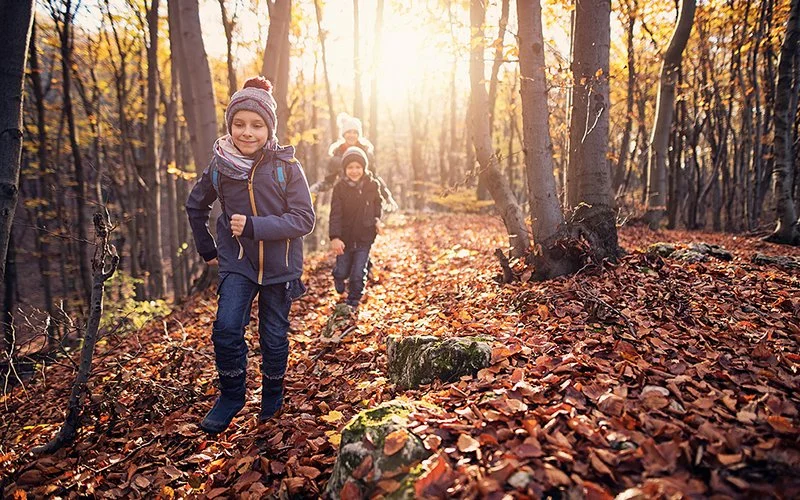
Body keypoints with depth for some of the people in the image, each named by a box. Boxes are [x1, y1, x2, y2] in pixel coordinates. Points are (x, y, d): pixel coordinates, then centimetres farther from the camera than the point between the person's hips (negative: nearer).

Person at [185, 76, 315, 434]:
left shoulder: (286, 167, -12)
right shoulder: (220, 166, -4)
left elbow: (304, 219, -16)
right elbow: (195, 206, 14)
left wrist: (254, 226, -26)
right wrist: (207, 249, 12)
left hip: (279, 266, -1)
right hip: (236, 261, 1)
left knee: (274, 337, 9)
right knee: (226, 328, -16)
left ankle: (272, 397, 35)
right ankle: (231, 396, 8)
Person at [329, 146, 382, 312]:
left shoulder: (372, 185, -4)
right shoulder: (339, 187, -10)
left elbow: (377, 204, 16)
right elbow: (335, 214, -15)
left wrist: (377, 219, -1)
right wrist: (334, 237, -26)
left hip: (364, 237, 0)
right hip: (344, 237, 0)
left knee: (358, 274, 0)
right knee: (342, 272, 8)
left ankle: (352, 303, 23)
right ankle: (340, 291, 44)